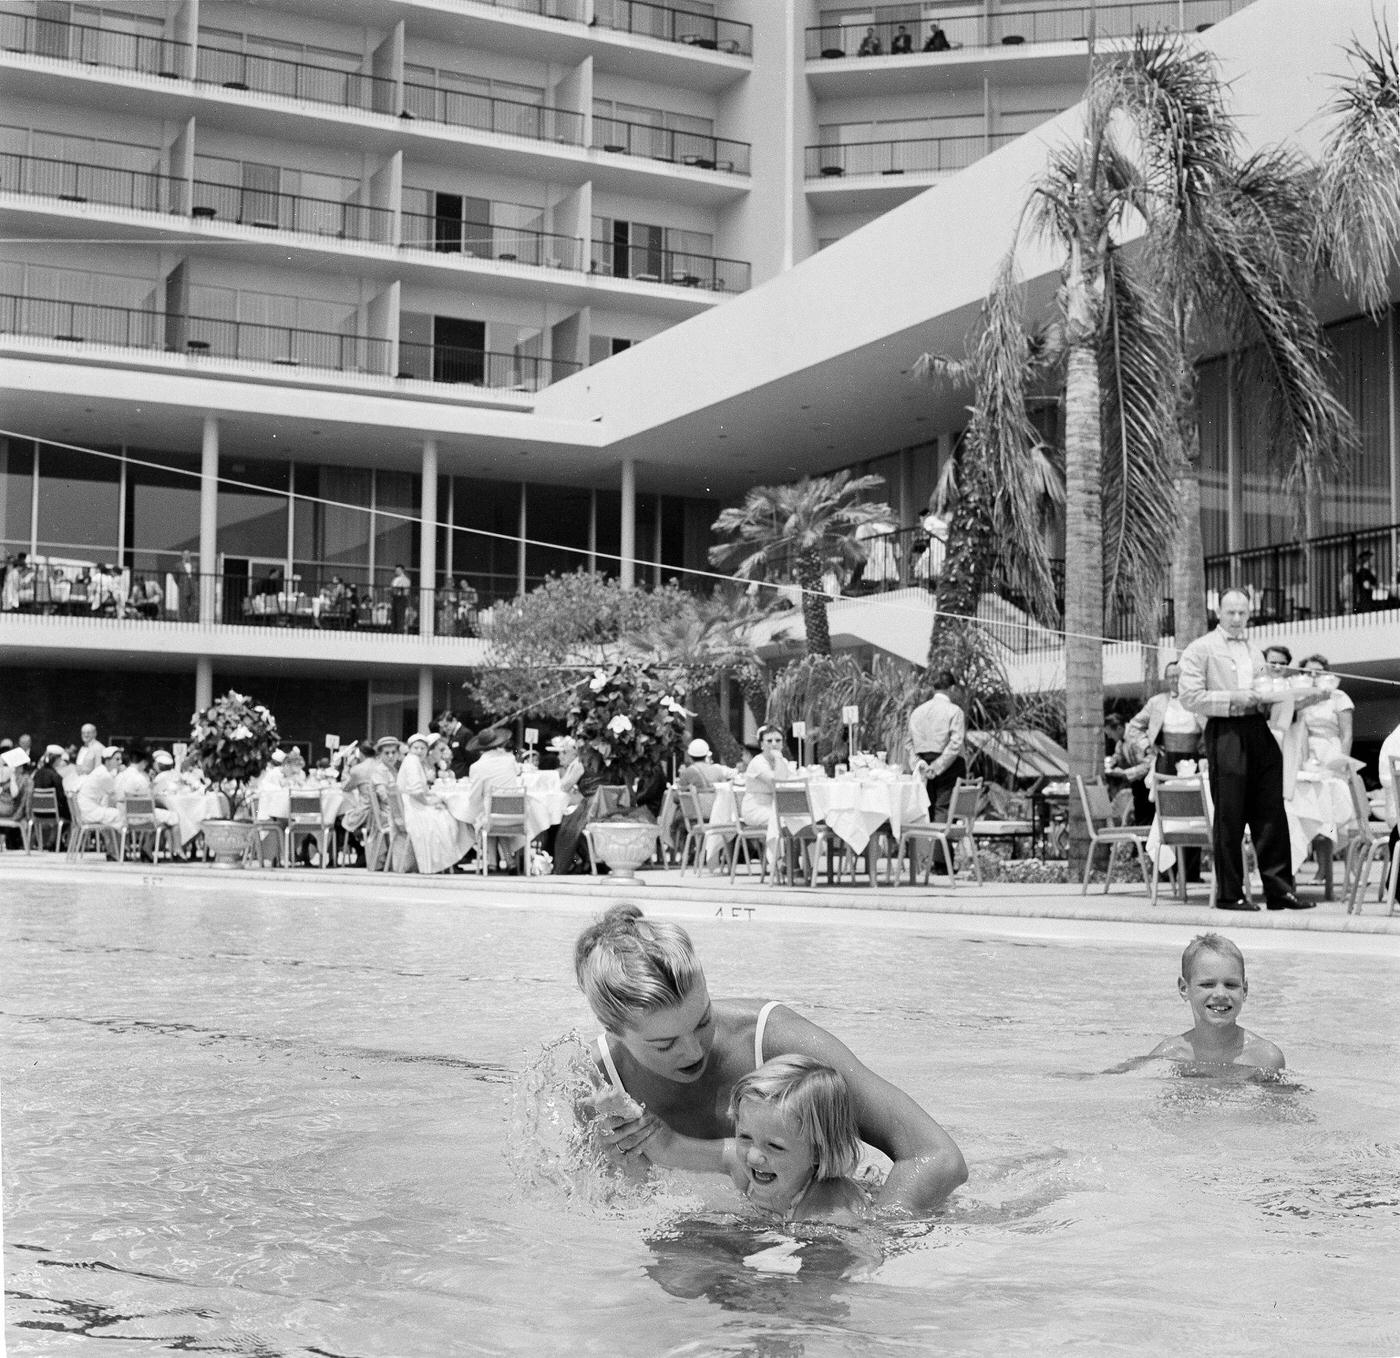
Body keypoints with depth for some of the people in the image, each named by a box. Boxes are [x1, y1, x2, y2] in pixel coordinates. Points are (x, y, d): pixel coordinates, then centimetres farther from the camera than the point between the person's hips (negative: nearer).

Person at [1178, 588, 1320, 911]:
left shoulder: (1255, 653, 23)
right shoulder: (1199, 650, 2)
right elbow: (1191, 698, -7)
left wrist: (1293, 699, 8)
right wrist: (1234, 699, -15)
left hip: (1259, 731, 6)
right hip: (1225, 735, -6)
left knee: (1271, 815, 2)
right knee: (1229, 818, -3)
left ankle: (1280, 889, 6)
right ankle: (1229, 894, 4)